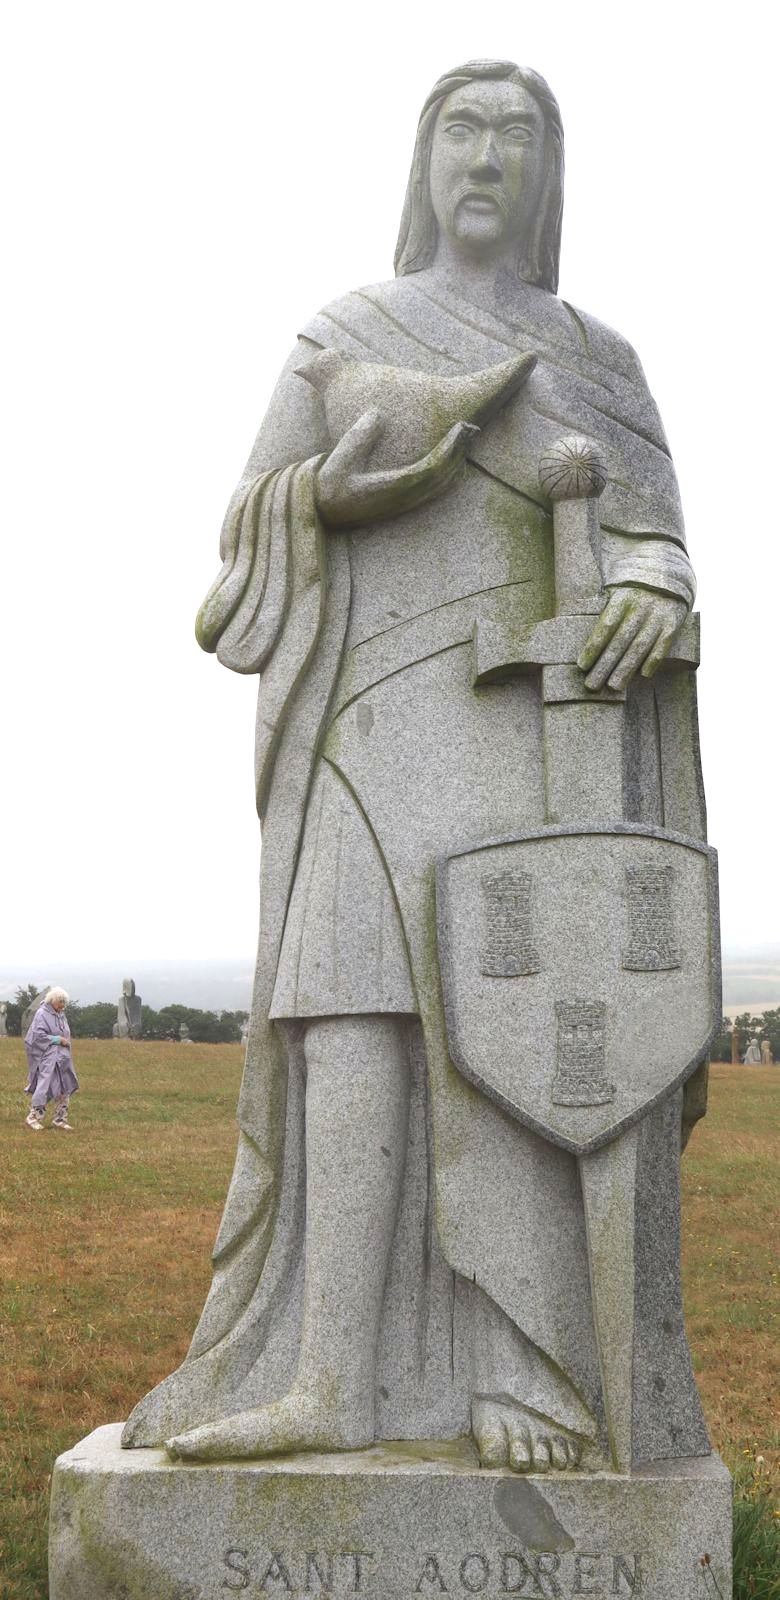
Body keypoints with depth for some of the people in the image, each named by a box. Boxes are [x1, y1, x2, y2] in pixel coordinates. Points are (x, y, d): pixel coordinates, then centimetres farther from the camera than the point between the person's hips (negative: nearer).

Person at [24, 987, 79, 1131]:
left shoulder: (61, 1014, 14)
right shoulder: (42, 1014, -9)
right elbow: (38, 1035, -16)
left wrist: (65, 1041, 5)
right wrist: (58, 1040, -16)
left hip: (62, 1058, 8)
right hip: (47, 1058, -8)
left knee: (64, 1089, 6)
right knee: (45, 1086, -10)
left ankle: (60, 1120, 13)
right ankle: (33, 1117, 2)